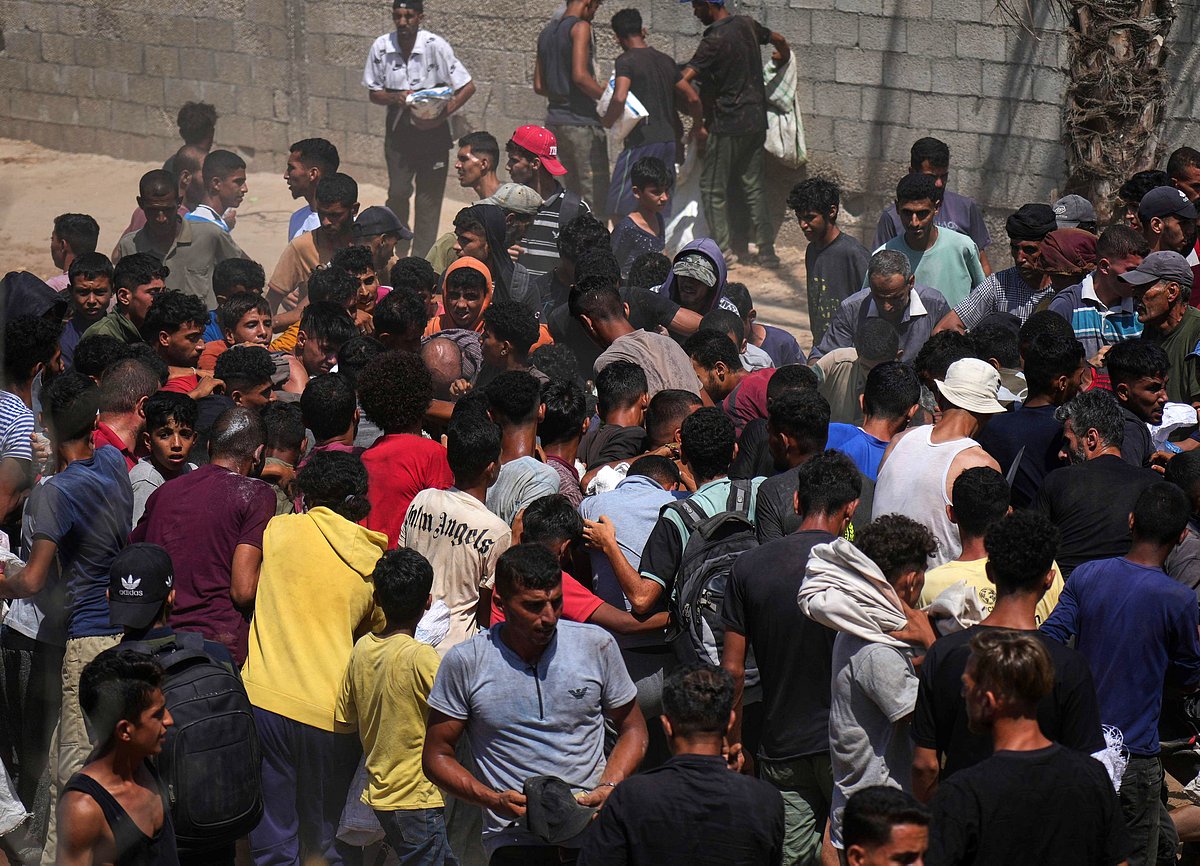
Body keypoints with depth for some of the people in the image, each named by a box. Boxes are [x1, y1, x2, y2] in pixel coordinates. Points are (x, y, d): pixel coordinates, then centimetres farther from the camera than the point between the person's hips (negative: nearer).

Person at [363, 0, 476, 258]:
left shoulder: (435, 46, -14)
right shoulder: (381, 47, -6)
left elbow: (468, 87, -11)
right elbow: (374, 93, 5)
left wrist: (443, 115, -20)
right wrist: (397, 97, -16)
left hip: (432, 129, -2)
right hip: (398, 128, 2)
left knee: (429, 196, 0)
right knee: (397, 192, -5)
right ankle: (397, 253, 18)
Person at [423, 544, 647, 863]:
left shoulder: (596, 645, 5)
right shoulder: (465, 663, 0)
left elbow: (632, 729, 17)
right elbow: (437, 756, 7)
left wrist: (609, 787, -2)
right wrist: (494, 800, -9)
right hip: (515, 838, -3)